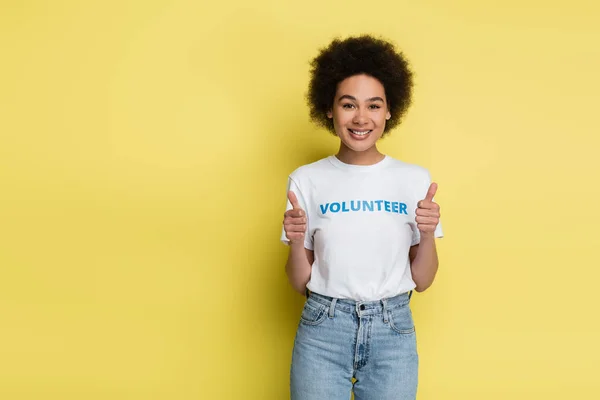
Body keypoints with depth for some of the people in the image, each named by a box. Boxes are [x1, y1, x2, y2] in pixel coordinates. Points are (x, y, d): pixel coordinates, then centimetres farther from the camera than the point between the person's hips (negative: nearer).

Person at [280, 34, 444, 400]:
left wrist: (427, 235, -14)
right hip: (322, 329, 0)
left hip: (393, 331, 1)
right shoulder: (307, 181, -3)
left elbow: (422, 282, 3)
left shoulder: (415, 179, -1)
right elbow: (300, 283, 2)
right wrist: (297, 243, -17)